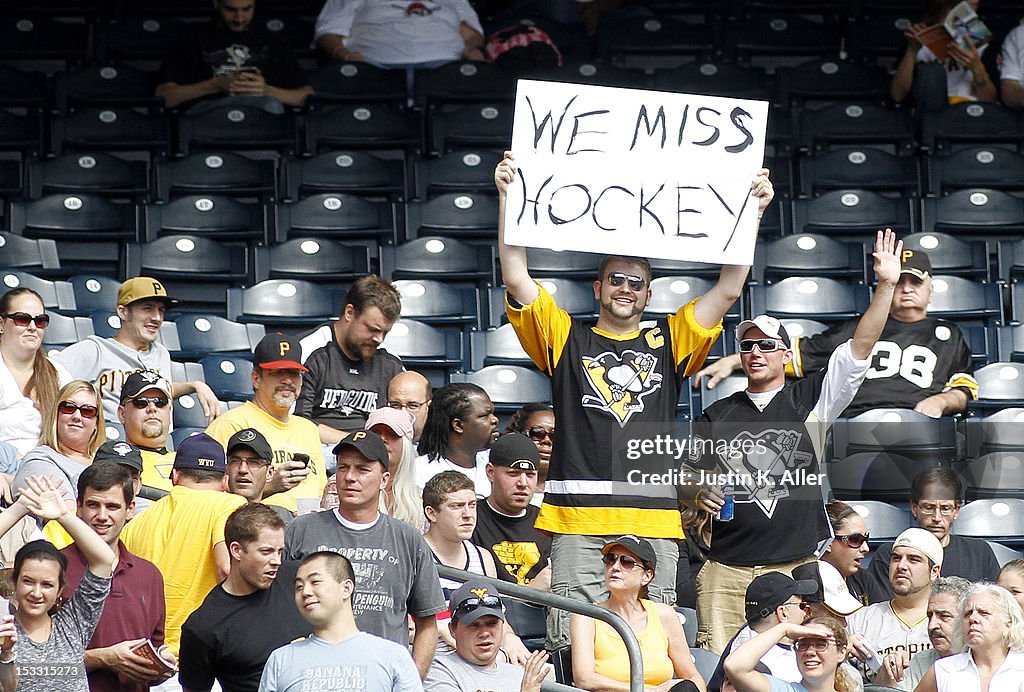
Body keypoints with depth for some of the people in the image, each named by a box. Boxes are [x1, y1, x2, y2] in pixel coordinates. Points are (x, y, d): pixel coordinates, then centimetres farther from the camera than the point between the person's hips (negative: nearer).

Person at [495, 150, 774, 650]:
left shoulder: (669, 343, 18)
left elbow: (729, 288, 13)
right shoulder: (567, 339, 15)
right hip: (578, 519, -1)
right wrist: (507, 198, 0)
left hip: (654, 521, 1)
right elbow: (517, 279, 6)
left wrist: (752, 211, 6)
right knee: (572, 643, -7)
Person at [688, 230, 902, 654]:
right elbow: (689, 475, 21)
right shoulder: (716, 415, 14)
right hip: (728, 567, 2)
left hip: (798, 565, -2)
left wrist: (886, 286, -9)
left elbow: (859, 349, -2)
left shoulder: (812, 399, 7)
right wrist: (699, 492, -3)